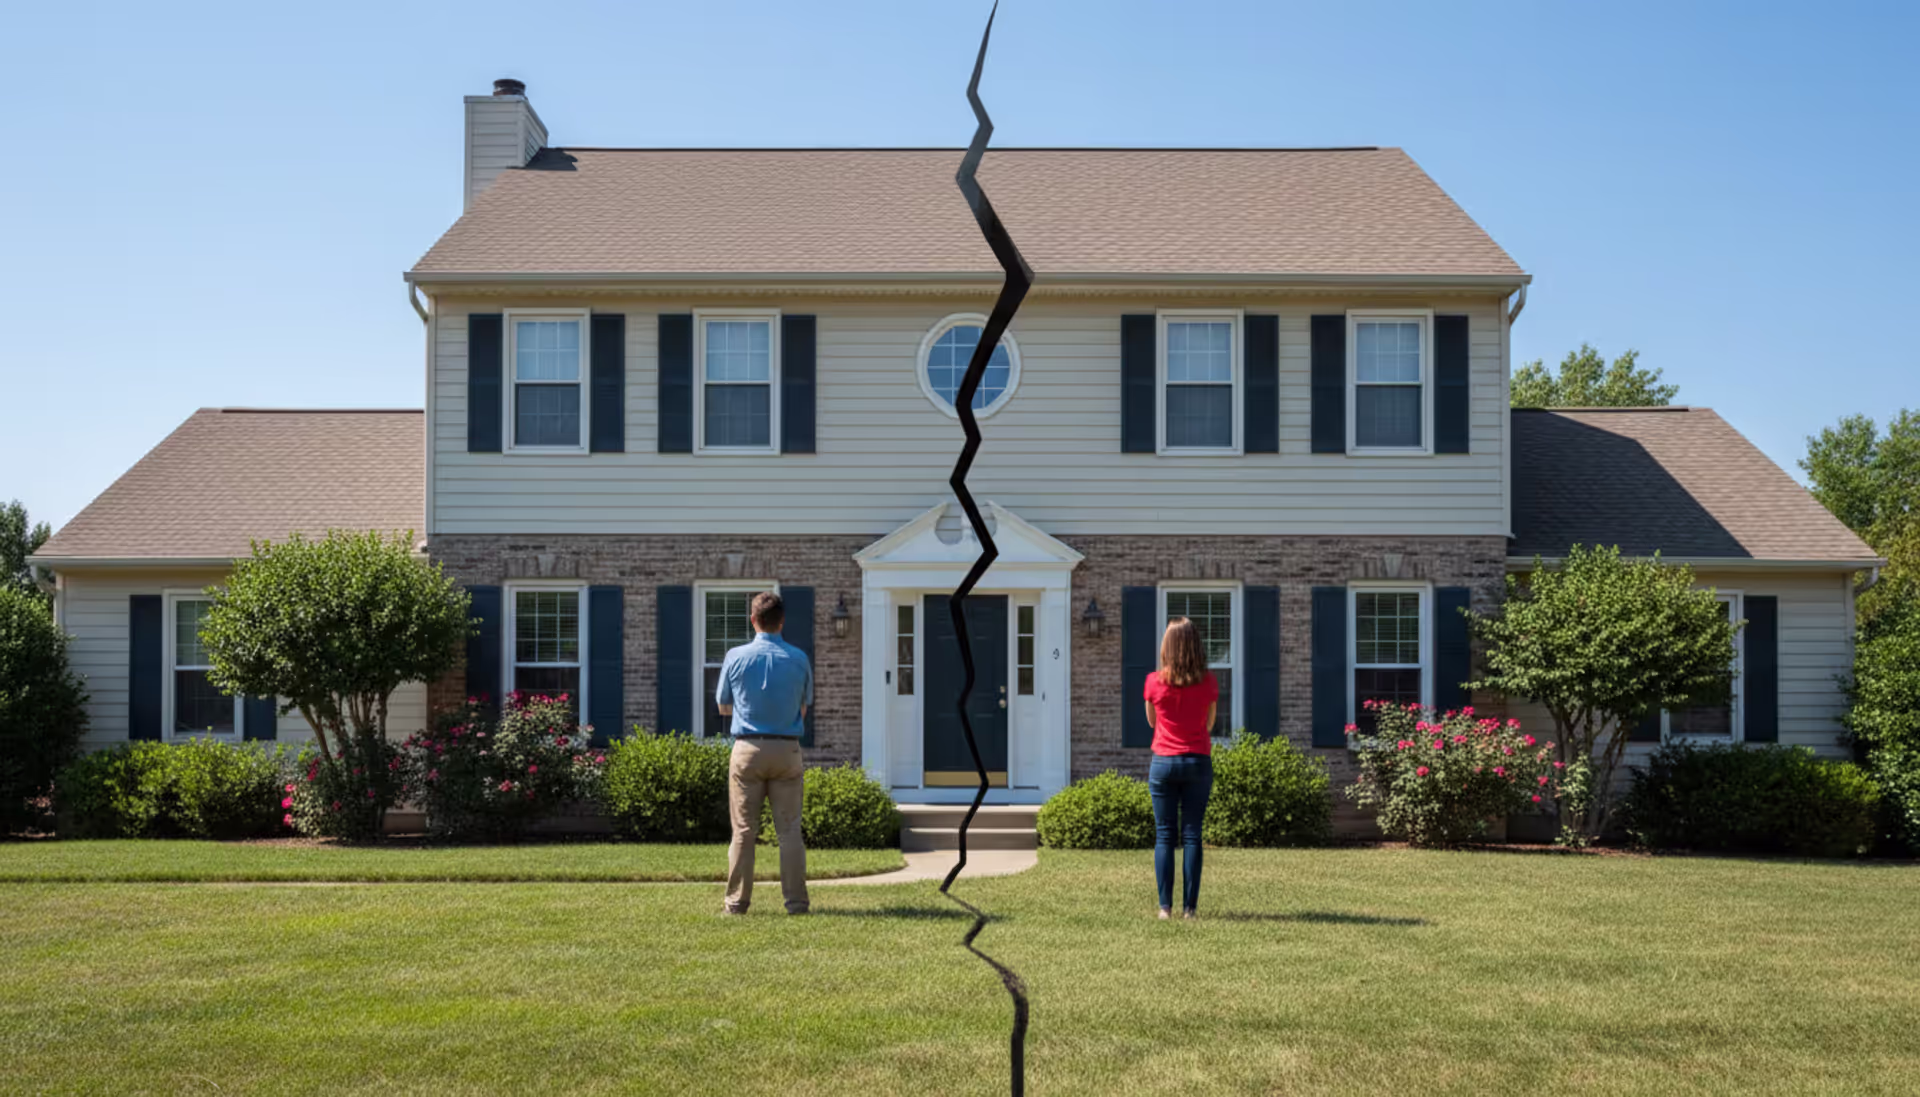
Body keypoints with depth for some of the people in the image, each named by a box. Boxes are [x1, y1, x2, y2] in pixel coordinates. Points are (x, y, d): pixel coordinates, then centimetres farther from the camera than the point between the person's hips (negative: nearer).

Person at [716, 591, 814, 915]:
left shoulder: (736, 657, -2)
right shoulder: (799, 659, 0)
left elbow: (724, 707, 9)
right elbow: (804, 708, 10)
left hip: (748, 749, 0)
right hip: (787, 749, 1)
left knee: (744, 830, 5)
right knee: (790, 829, 5)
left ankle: (737, 900, 8)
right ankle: (796, 900, 4)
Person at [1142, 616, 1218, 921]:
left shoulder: (1154, 681, -5)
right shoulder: (1208, 682, -3)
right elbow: (1209, 724, 9)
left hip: (1163, 762, 0)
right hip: (1198, 762, 1)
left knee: (1164, 836, 3)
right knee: (1192, 835, 3)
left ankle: (1165, 906, 1)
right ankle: (1190, 907, 2)